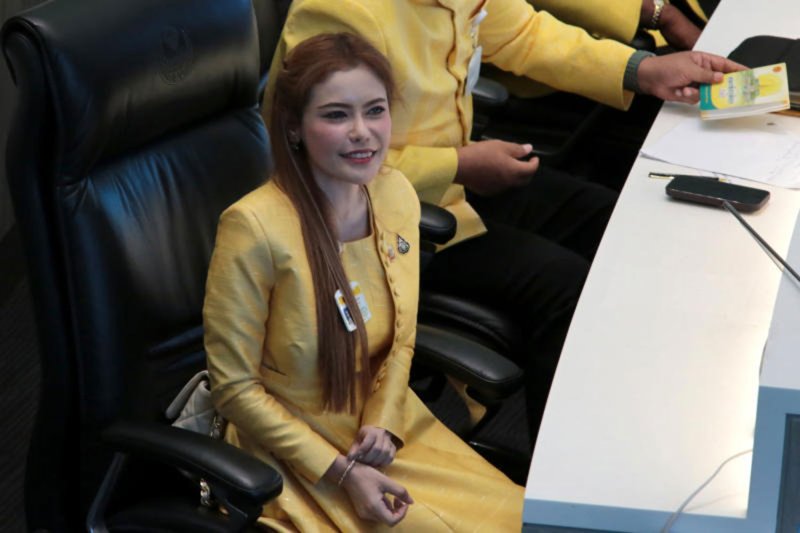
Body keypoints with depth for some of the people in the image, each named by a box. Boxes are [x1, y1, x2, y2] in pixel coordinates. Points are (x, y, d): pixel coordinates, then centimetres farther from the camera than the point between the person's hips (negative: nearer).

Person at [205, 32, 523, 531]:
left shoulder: (396, 194, -5)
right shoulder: (254, 227, -24)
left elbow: (400, 338, 8)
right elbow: (236, 388, -16)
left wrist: (384, 422, -9)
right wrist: (340, 471, -18)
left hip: (387, 429, 6)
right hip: (295, 450, -6)